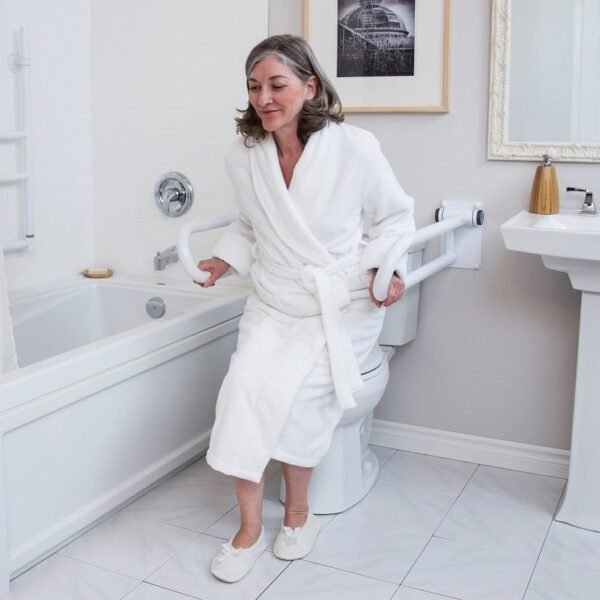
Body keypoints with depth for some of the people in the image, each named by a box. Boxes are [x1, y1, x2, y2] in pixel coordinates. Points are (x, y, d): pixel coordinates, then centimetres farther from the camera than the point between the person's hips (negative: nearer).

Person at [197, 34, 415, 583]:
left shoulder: (355, 149, -13)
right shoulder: (243, 157, -1)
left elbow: (394, 218, 1)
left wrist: (386, 267, -16)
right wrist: (225, 259, 0)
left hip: (343, 309, -3)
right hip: (273, 306, 3)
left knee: (290, 389, -20)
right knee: (242, 387, -18)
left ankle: (298, 511, 6)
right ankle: (250, 527, -2)